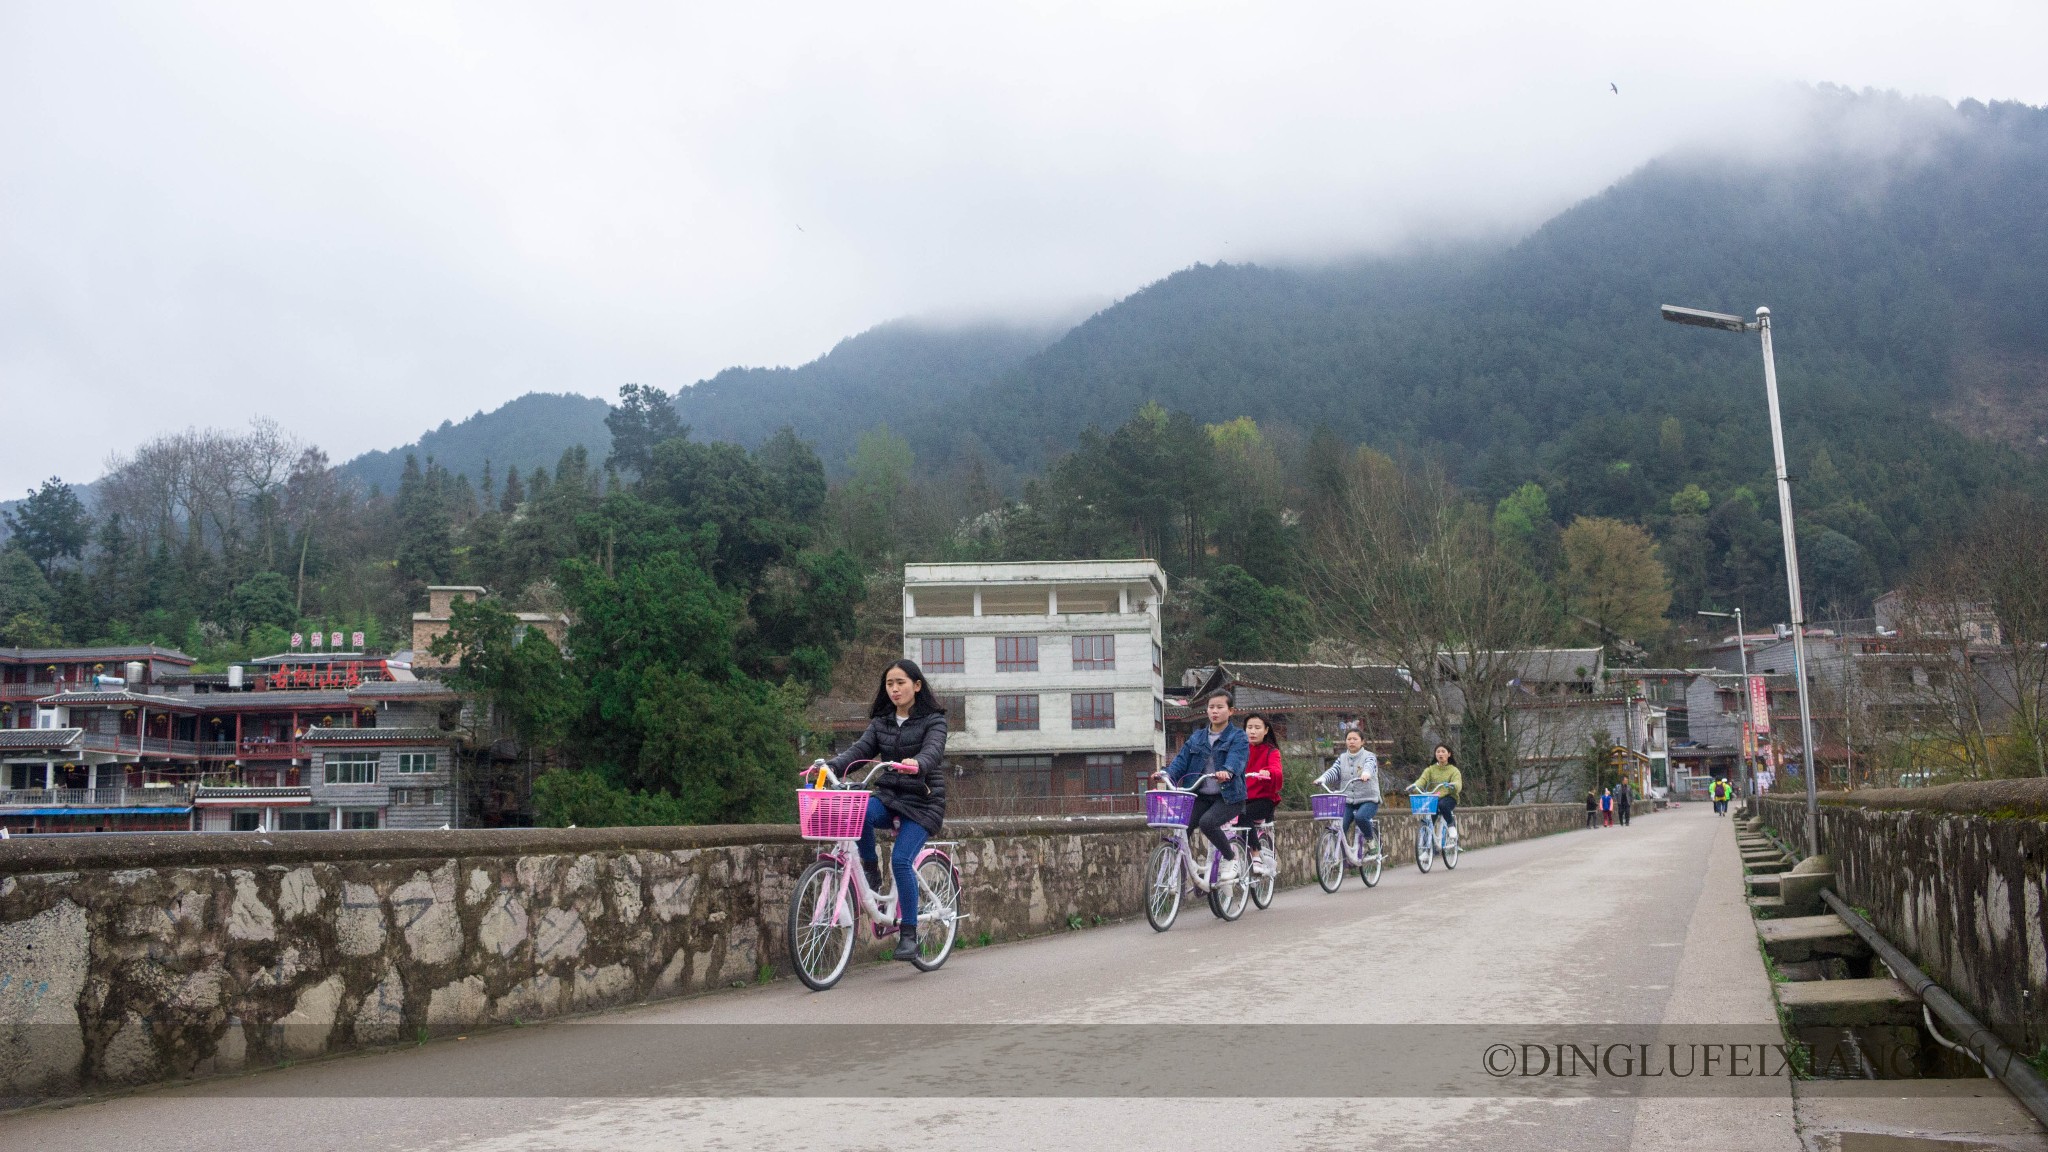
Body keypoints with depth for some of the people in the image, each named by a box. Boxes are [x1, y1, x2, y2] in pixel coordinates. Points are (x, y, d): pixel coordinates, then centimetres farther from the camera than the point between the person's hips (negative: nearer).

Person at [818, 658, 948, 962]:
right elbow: (860, 749, -2)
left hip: (922, 802, -4)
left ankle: (909, 935, -10)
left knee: (901, 860, -22)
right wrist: (832, 765, -22)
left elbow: (933, 750, -22)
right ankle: (870, 870, -8)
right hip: (889, 798, 4)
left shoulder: (933, 721, -3)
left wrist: (917, 764, -46)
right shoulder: (881, 722, 12)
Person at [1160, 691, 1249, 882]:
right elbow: (1182, 759, 4)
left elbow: (1236, 758, -20)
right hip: (1201, 796, 5)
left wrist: (1227, 771, -43)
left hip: (1228, 796, -5)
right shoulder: (1197, 738, 15)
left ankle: (1231, 858, -5)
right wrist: (1167, 773, -17)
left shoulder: (1238, 737, -1)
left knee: (1207, 822, -29)